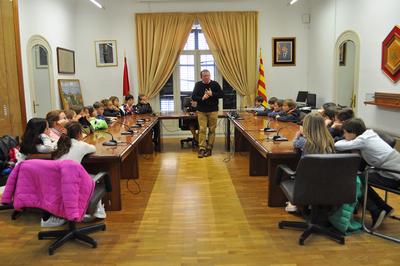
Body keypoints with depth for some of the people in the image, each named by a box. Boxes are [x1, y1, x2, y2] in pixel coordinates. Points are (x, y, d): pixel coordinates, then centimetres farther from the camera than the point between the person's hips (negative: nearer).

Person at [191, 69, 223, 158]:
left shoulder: (215, 84, 1)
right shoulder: (198, 85, 3)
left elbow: (221, 94, 0)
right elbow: (193, 97, 0)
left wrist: (212, 94, -14)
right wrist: (202, 98, -16)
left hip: (213, 111, 0)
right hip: (201, 111, 0)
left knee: (212, 130, 3)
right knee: (202, 130, -4)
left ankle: (209, 148, 11)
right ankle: (202, 148, -2)